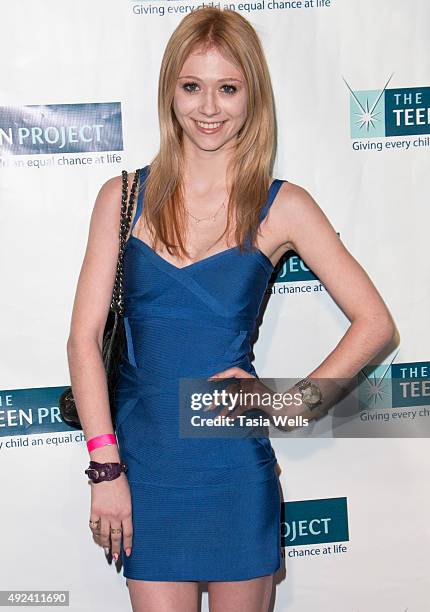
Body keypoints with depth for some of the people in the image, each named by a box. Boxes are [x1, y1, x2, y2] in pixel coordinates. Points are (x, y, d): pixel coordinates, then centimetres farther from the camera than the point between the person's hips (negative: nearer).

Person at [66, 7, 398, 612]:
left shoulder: (282, 207, -2)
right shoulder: (123, 198, 1)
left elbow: (375, 323, 0)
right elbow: (84, 337, -2)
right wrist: (106, 466, -8)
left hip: (236, 464, 0)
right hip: (143, 458, 1)